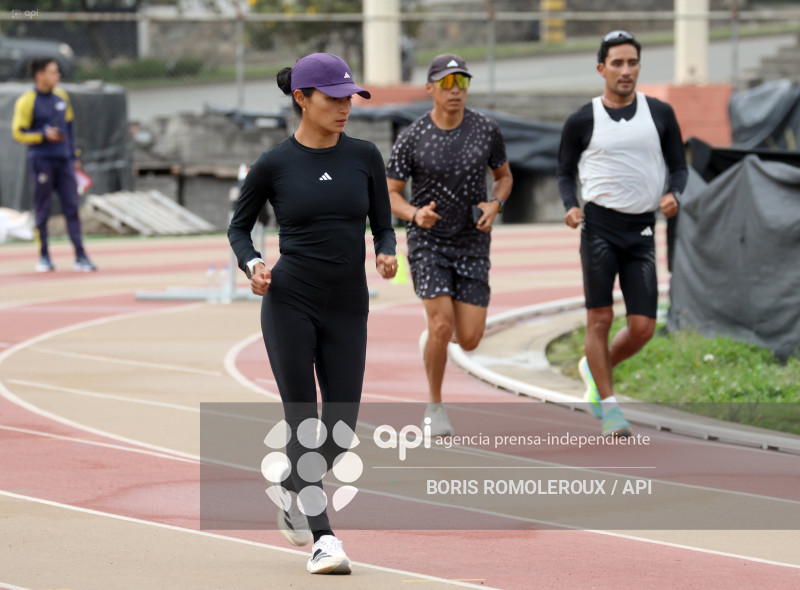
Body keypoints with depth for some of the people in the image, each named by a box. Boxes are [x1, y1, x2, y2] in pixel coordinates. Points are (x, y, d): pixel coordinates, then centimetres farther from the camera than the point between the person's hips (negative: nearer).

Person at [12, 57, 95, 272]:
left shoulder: (61, 97, 12)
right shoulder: (27, 101, -5)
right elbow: (18, 132, -6)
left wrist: (73, 156, 17)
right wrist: (44, 135, -18)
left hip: (64, 161, 5)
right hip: (41, 162, -5)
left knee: (72, 208, -1)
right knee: (42, 211, 1)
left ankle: (80, 257, -3)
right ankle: (44, 257, 9)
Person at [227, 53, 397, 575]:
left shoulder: (364, 157, 3)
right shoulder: (274, 165, -3)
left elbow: (383, 224, 10)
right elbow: (239, 226, 9)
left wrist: (386, 253, -11)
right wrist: (252, 263, -10)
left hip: (348, 307, 3)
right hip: (289, 302, -3)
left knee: (340, 431, 3)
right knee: (303, 424, -6)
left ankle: (293, 489, 33)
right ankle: (324, 538, -1)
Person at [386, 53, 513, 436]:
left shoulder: (486, 130, -2)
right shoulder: (412, 138, -8)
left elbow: (504, 176, 13)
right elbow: (389, 194, -1)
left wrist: (495, 205, -8)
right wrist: (415, 214, -22)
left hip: (472, 243, 3)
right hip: (428, 241, -2)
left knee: (469, 339, -3)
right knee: (442, 325, -18)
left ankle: (430, 339, 34)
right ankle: (434, 406, 3)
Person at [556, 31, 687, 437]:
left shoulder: (659, 114, 6)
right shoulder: (582, 121, 2)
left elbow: (678, 166, 12)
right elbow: (565, 172, 11)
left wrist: (673, 194, -10)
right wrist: (570, 206, -8)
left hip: (641, 231, 2)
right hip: (600, 225, -2)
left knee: (643, 328, -2)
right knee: (600, 319, -5)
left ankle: (595, 369, 27)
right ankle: (608, 406, 7)